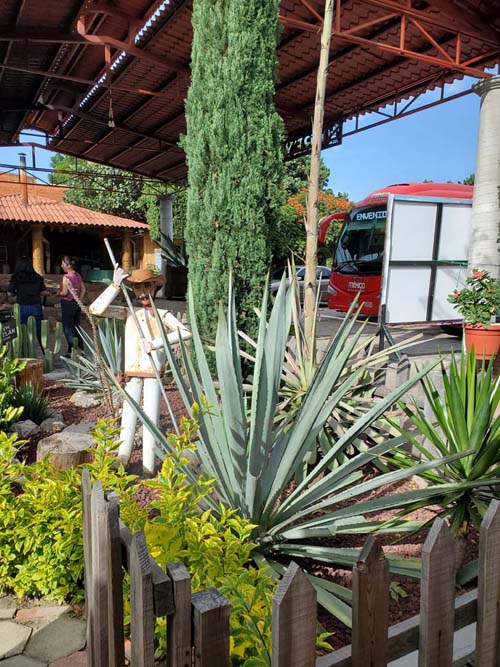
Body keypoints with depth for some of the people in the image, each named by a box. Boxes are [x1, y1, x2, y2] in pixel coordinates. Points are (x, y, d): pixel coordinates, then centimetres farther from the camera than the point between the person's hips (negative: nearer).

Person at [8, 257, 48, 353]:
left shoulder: (16, 277, 0)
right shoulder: (37, 277, 4)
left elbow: (10, 293, -1)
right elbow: (45, 292, 5)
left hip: (22, 307, -1)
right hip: (36, 307, 1)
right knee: (39, 331, 10)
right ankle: (45, 352, 14)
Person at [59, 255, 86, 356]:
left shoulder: (66, 277, -17)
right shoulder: (78, 276, 6)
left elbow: (64, 292, -18)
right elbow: (83, 289, 11)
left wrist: (58, 293, 2)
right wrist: (79, 299, 14)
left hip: (67, 304, -7)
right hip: (76, 304, 7)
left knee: (68, 328, 1)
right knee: (76, 326, 14)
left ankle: (71, 350, 3)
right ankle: (80, 349, 18)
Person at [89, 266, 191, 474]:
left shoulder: (162, 315, 6)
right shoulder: (128, 313, 12)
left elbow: (185, 332, -11)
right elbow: (96, 309, 0)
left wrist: (156, 343, -18)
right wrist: (115, 285, -4)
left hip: (153, 373, -2)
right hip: (132, 373, 2)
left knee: (151, 417, 0)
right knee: (128, 416, 4)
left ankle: (148, 466, 8)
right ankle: (121, 461, 13)